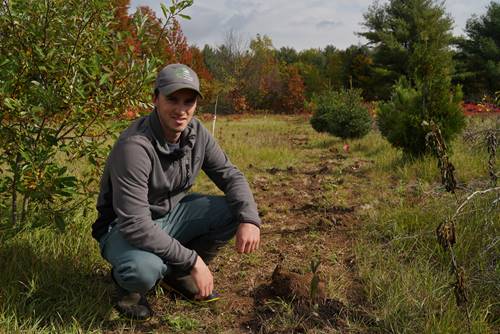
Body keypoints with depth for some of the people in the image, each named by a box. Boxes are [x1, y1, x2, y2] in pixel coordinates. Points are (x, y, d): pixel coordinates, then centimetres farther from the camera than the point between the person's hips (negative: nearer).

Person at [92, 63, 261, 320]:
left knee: (232, 211, -11)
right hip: (125, 228, -7)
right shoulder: (135, 146, -31)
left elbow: (231, 176, -2)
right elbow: (135, 225, -34)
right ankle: (128, 282, 2)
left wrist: (250, 219, -21)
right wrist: (193, 259, -30)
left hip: (170, 216, 7)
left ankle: (178, 273, 9)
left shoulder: (196, 133, -9)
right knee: (145, 269, -38)